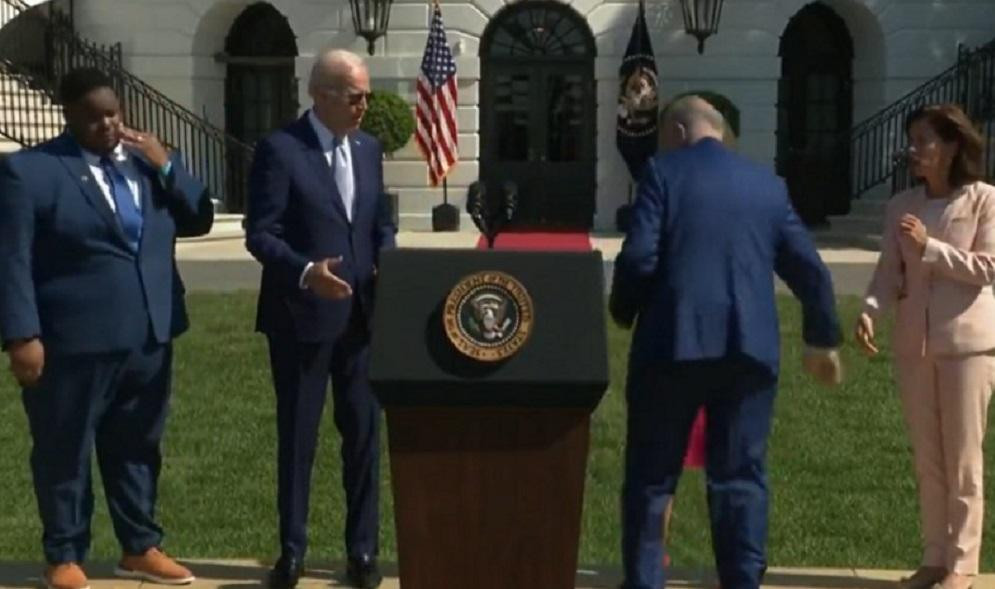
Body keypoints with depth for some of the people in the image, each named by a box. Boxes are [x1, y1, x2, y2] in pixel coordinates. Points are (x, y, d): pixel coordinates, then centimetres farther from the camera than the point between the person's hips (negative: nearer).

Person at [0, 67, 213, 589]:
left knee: (137, 447, 15)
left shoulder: (148, 159, 11)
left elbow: (199, 220, 10)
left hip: (147, 335, 5)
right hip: (72, 340, -5)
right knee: (63, 451, 6)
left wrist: (166, 166, -5)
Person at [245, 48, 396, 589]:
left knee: (364, 432, 10)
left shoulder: (369, 149, 9)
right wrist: (305, 272, -29)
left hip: (362, 313, 5)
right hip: (302, 315, -5)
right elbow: (260, 233, -13)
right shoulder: (279, 149, -10)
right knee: (297, 435, 8)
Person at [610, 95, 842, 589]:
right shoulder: (766, 183, 13)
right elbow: (808, 268, 12)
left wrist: (622, 310, 9)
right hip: (749, 348, 3)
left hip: (674, 344, -3)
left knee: (651, 476, 7)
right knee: (740, 476, 9)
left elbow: (639, 257, -10)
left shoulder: (663, 172, 1)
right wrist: (823, 339, 24)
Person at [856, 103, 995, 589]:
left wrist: (928, 247, -18)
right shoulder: (901, 206, 5)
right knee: (926, 457, 10)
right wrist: (869, 312, -18)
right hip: (913, 343, 4)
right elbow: (889, 273, 0)